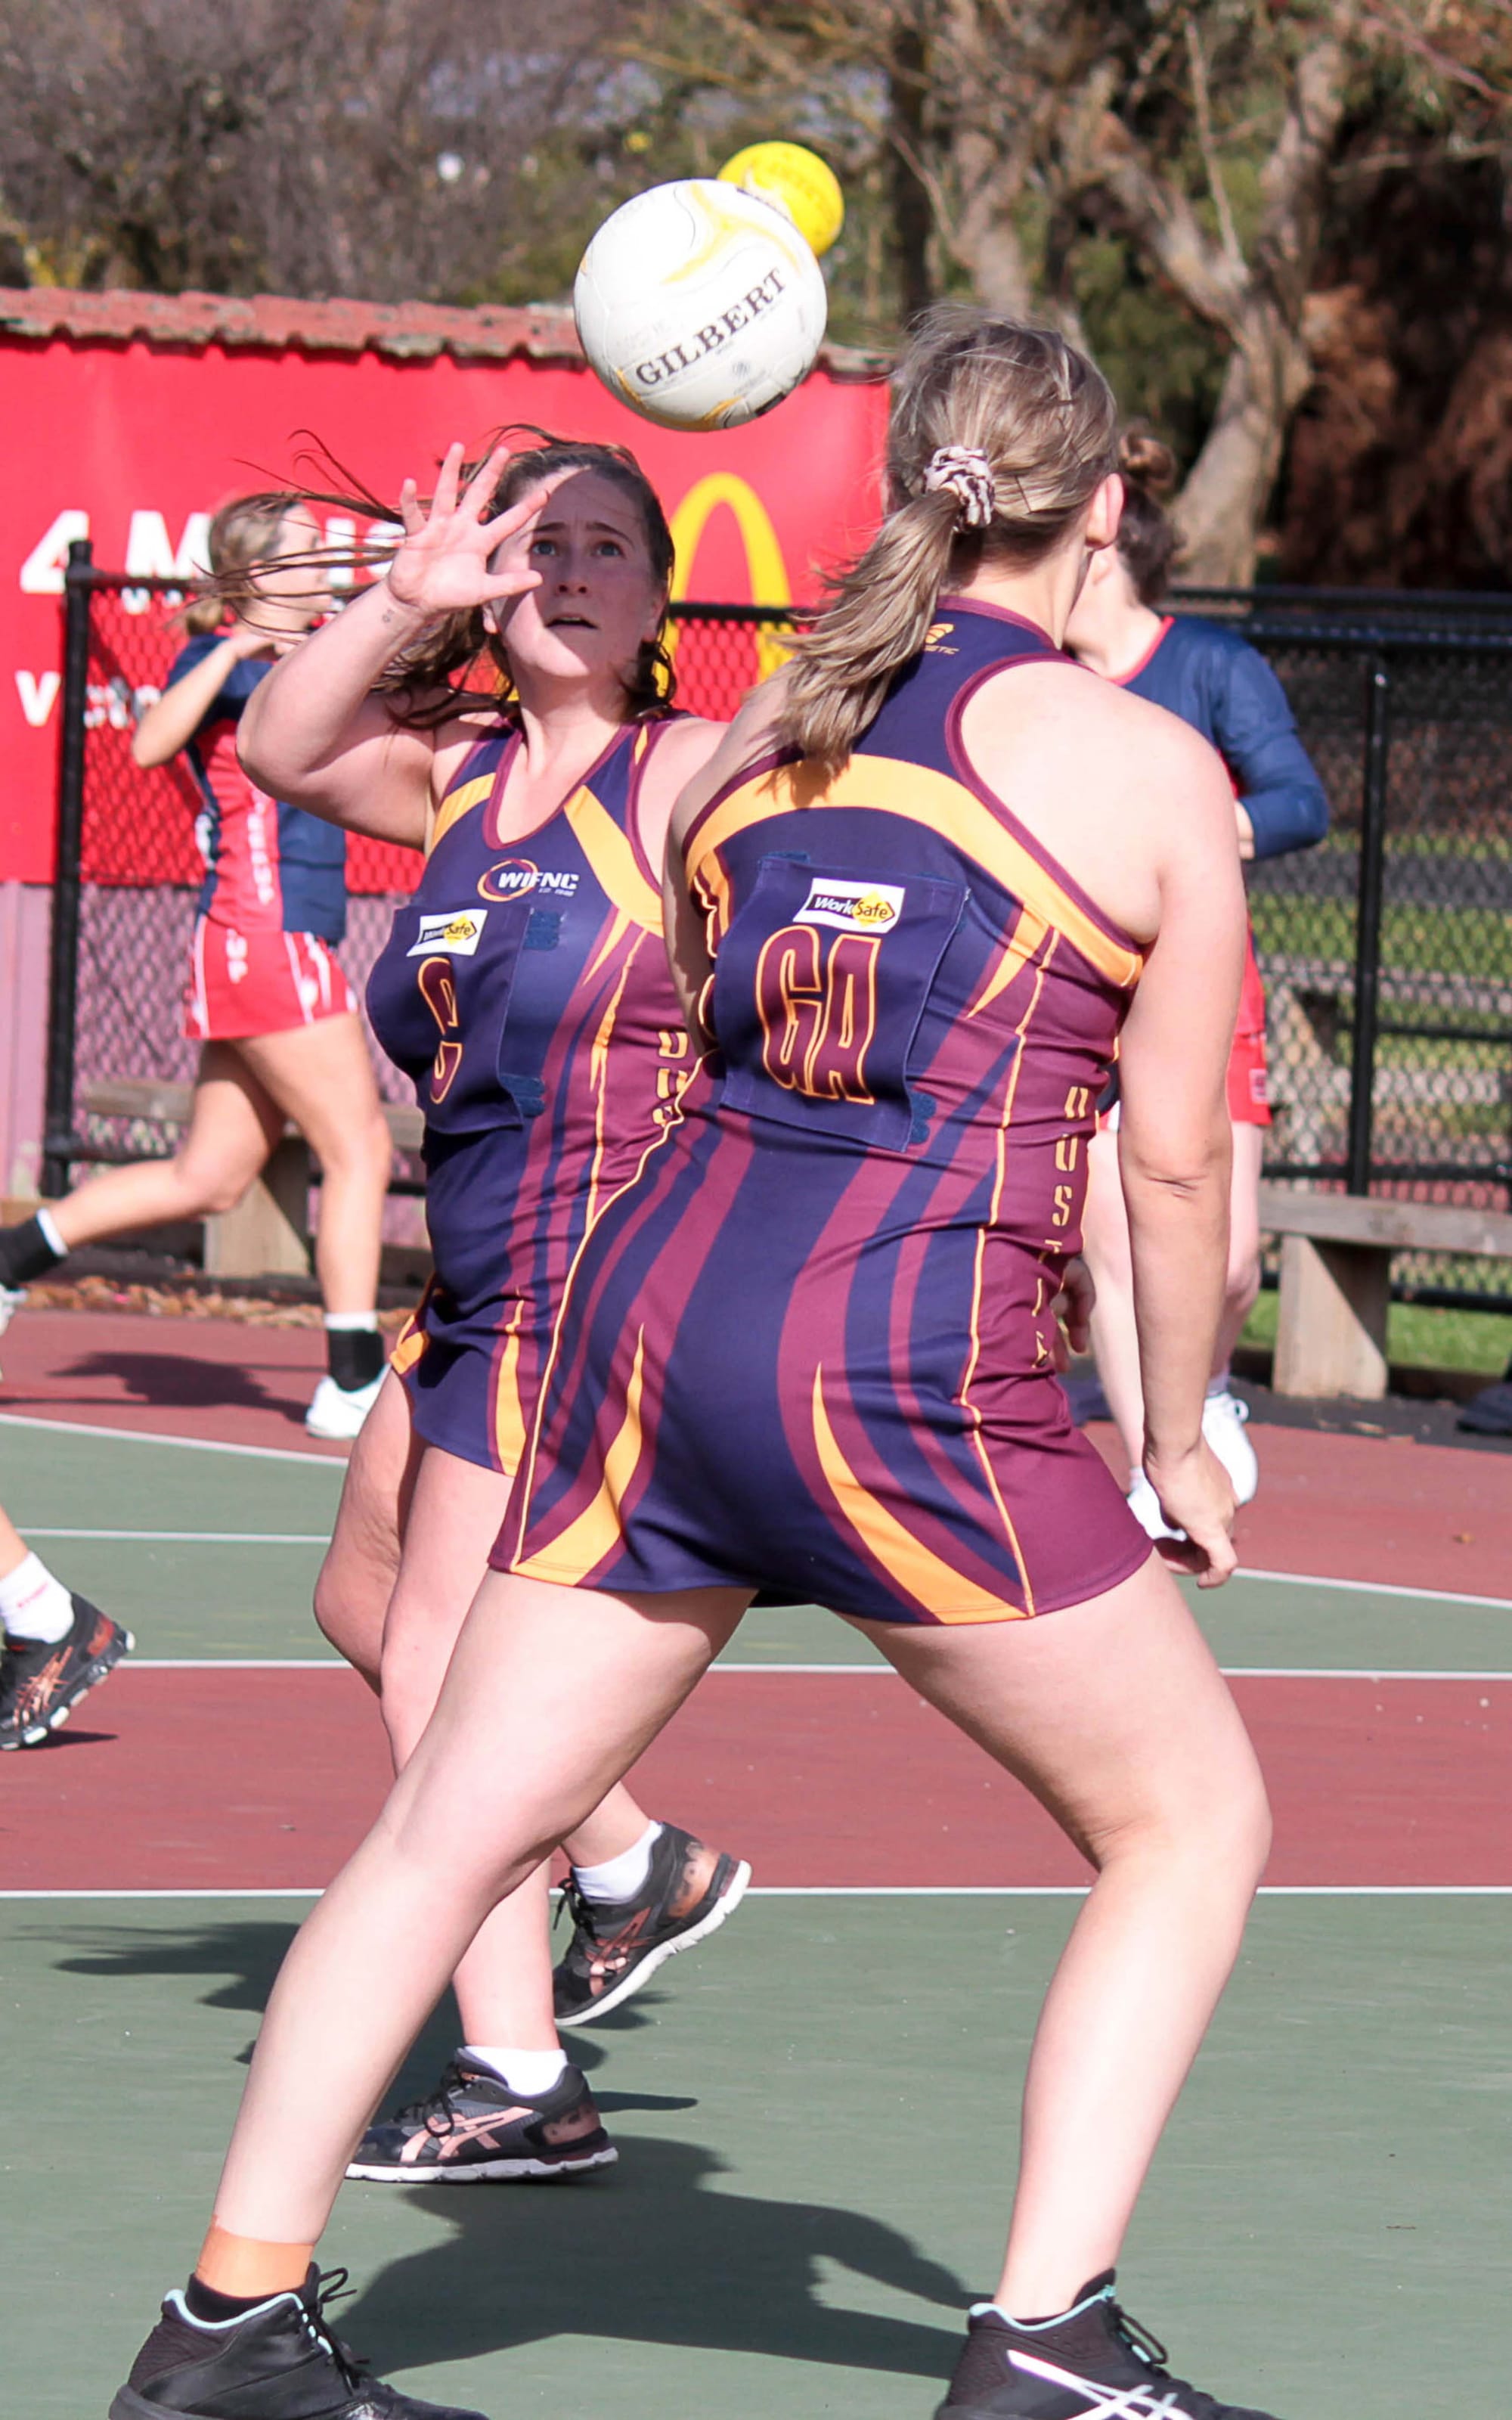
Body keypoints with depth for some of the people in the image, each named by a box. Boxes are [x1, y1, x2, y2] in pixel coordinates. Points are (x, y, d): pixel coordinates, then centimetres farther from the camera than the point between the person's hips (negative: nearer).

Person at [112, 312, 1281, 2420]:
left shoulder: (744, 743, 13)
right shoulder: (1154, 770, 0)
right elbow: (1172, 1159, 2)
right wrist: (1179, 1446, 14)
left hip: (660, 1295, 5)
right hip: (916, 1362, -5)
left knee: (448, 1834, 14)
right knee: (1192, 1817, 11)